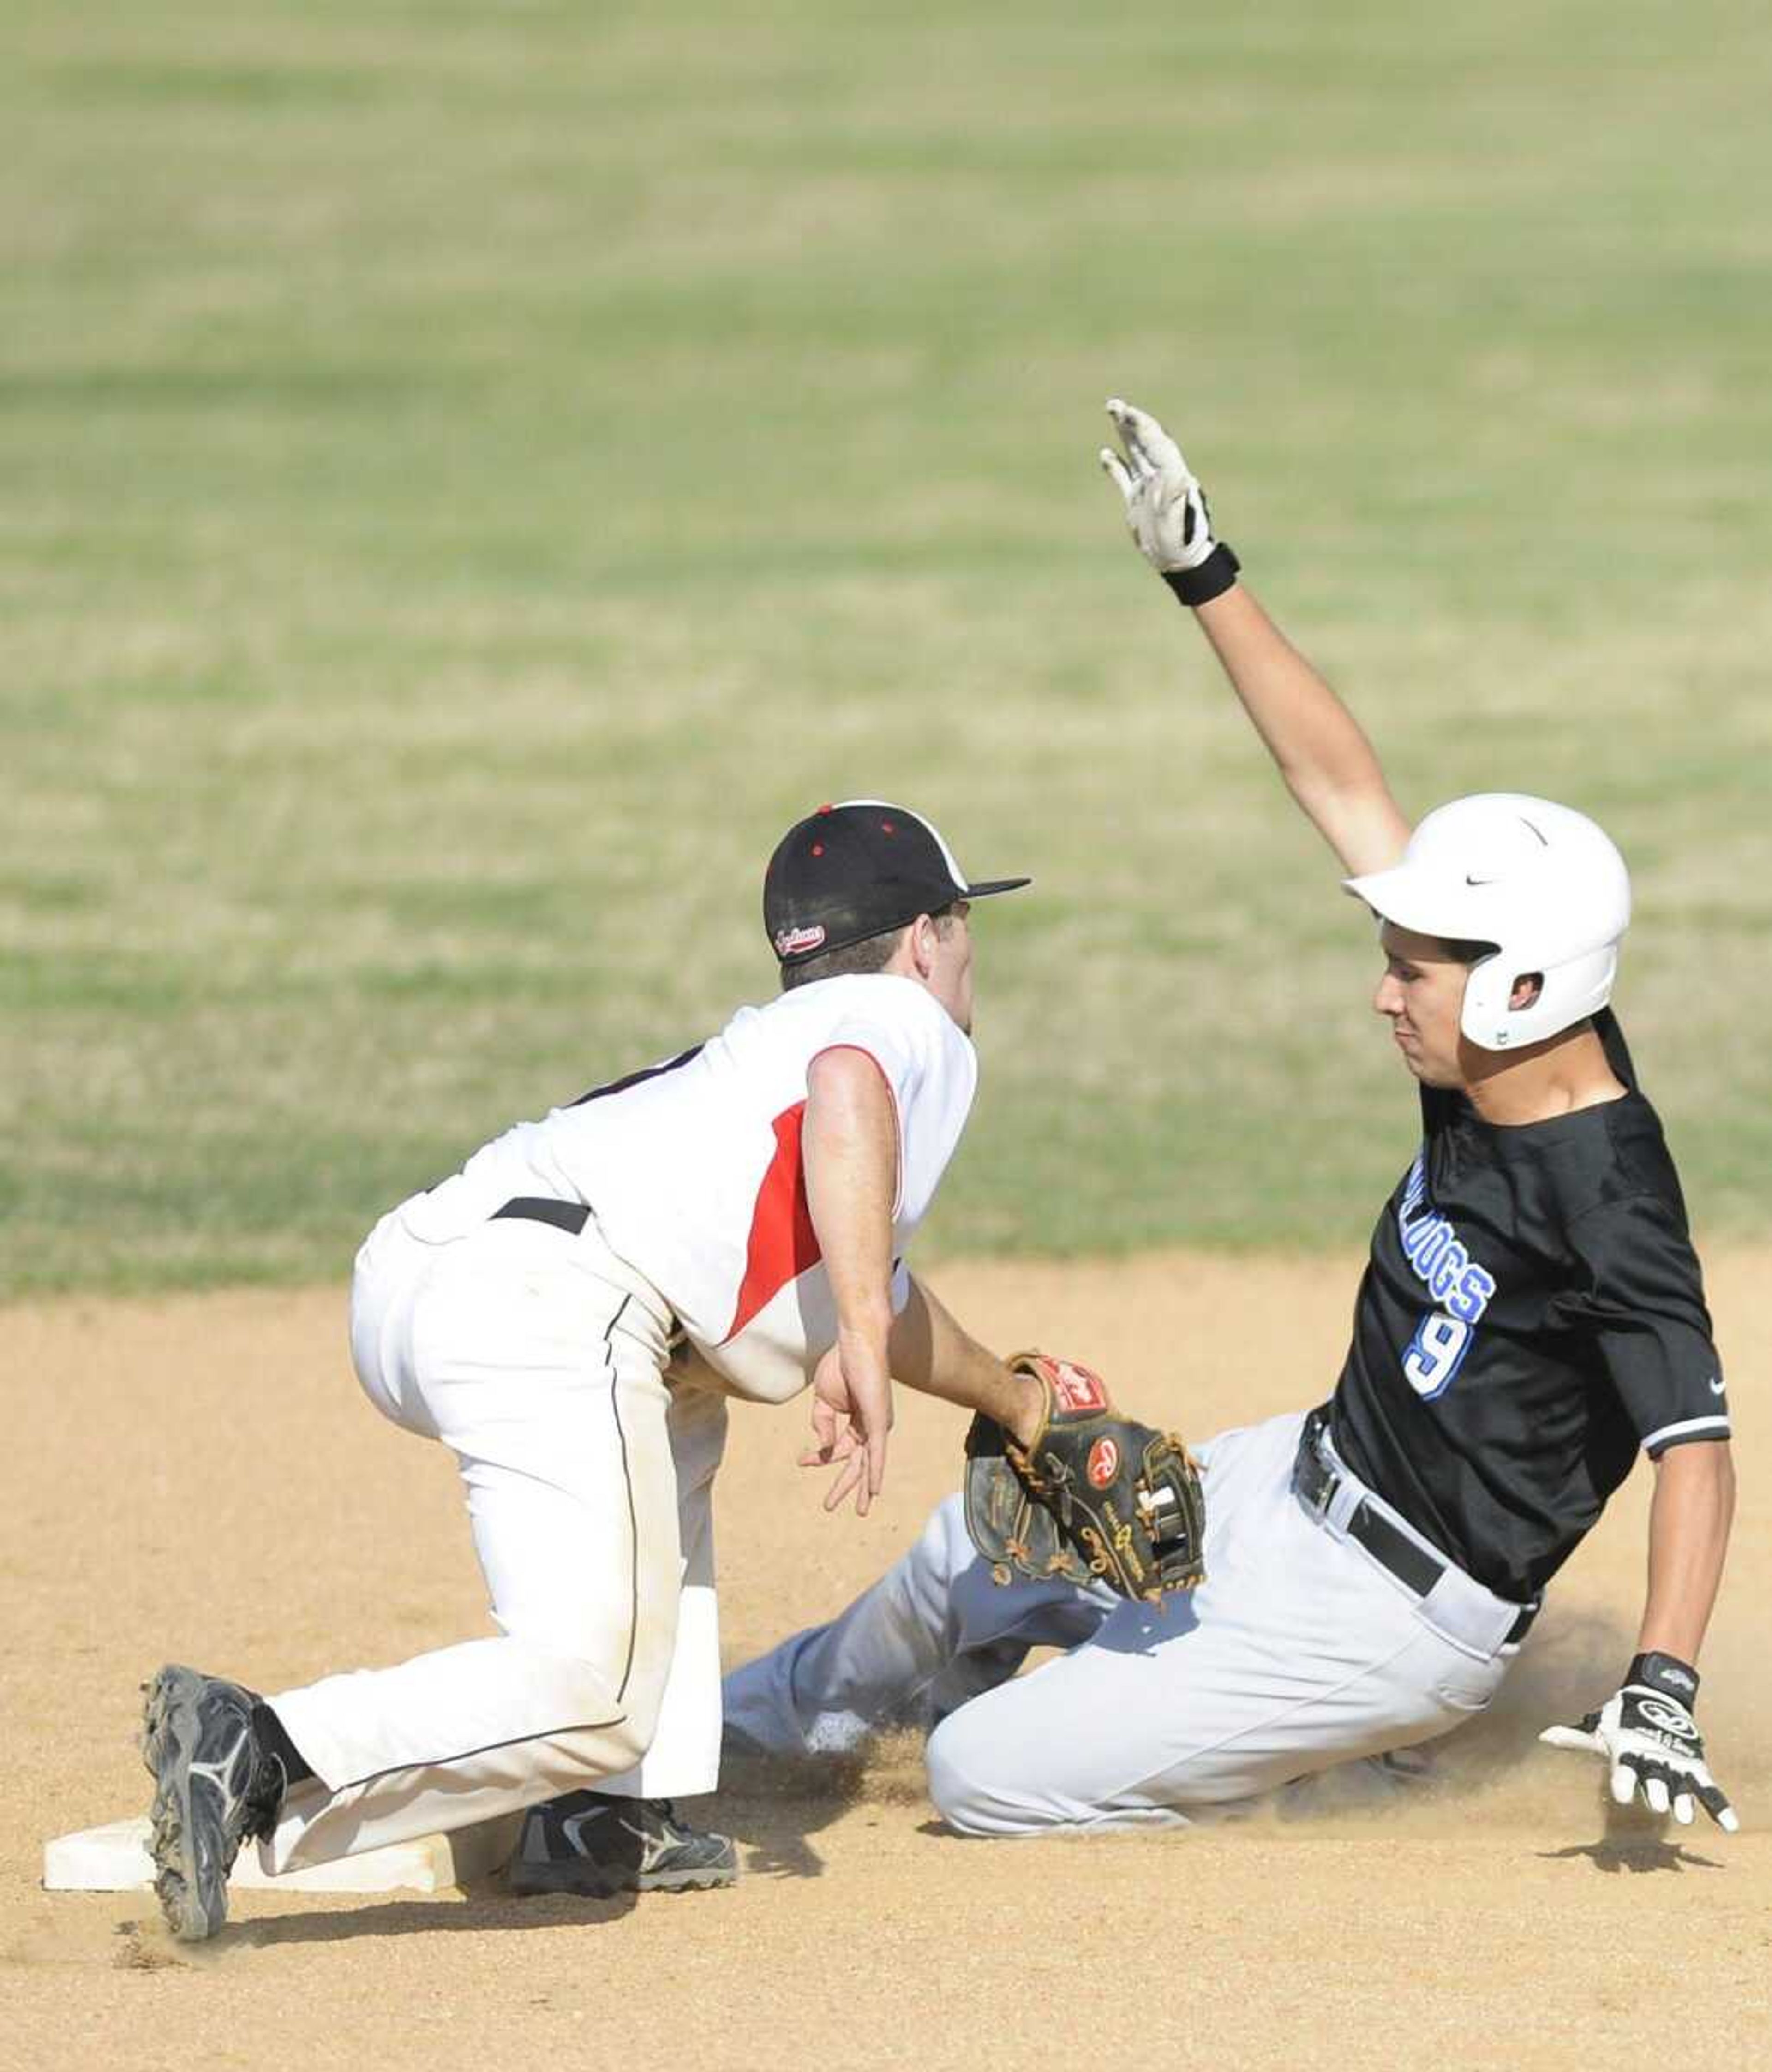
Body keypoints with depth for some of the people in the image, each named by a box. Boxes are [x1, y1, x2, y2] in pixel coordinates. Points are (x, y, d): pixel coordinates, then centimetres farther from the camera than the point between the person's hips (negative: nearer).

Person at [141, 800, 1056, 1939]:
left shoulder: (760, 1042, 39)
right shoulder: (912, 1024, 15)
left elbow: (888, 1305, 52)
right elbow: (846, 1093, -12)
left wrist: (1024, 1406, 66)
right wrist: (861, 1343, -20)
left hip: (402, 1287, 9)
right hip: (550, 1298, -9)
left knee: (677, 1419, 36)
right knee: (592, 1694, -17)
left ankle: (615, 1822, 21)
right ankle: (261, 1758, -31)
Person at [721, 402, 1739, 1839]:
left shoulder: (1609, 1204, -29)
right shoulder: (1501, 1052, -6)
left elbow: (1698, 1450, -34)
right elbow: (1343, 785, -1)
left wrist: (1662, 1690, -47)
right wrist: (1200, 571, -2)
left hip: (1377, 1615, -9)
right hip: (1291, 1489, 9)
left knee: (983, 1777, -8)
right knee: (975, 1552, 24)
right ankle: (756, 1722, 52)